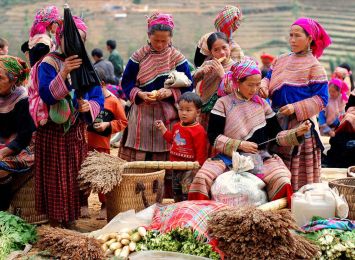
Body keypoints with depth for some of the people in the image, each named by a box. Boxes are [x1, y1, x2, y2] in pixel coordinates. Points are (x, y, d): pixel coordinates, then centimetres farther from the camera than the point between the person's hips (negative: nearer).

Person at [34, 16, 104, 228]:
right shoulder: (49, 64, -8)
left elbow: (99, 100, 2)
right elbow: (47, 95, -22)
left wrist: (88, 106, -20)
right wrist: (64, 73, -34)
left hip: (77, 132, 4)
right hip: (53, 132, -4)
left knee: (75, 178, 10)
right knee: (55, 178, 1)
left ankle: (71, 219, 22)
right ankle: (55, 222, 11)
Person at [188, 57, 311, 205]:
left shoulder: (262, 104, 12)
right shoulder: (223, 103, 3)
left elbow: (276, 135, 12)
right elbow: (213, 137, -4)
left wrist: (297, 133, -5)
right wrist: (239, 145, -13)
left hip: (260, 157, 2)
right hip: (229, 157, -1)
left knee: (282, 180, -27)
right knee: (202, 177, -27)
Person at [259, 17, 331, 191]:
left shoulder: (314, 66, -4)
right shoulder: (281, 61, 14)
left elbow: (321, 99, -9)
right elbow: (269, 78, 16)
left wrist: (295, 108, -19)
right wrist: (263, 86, -9)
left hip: (300, 126, -5)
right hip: (277, 124, 5)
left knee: (299, 174, -1)